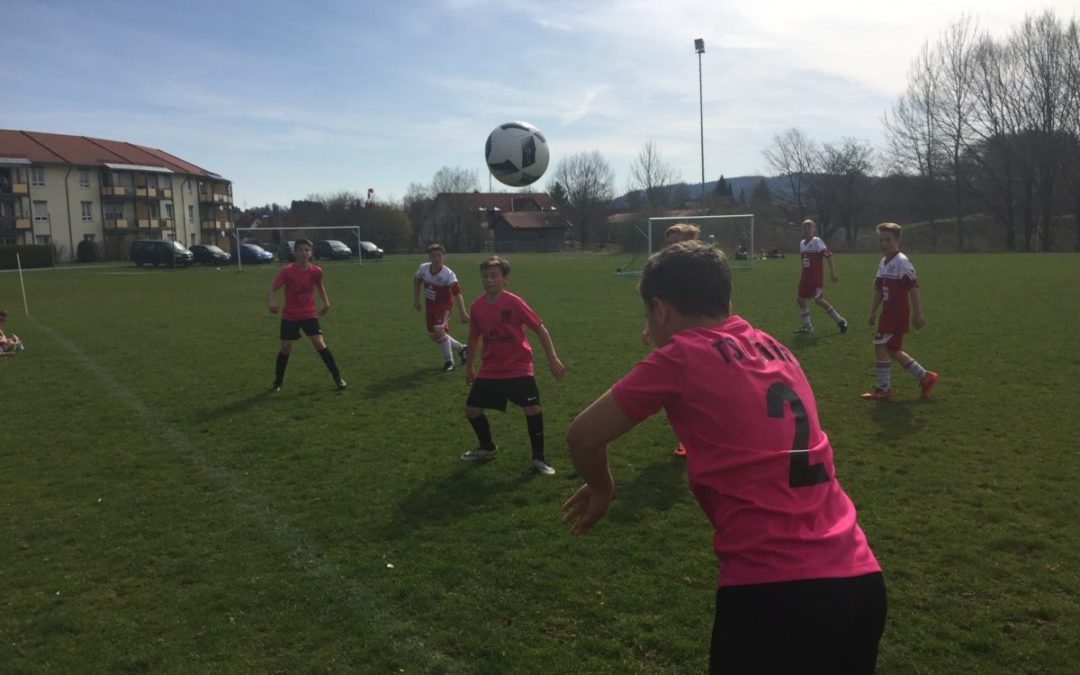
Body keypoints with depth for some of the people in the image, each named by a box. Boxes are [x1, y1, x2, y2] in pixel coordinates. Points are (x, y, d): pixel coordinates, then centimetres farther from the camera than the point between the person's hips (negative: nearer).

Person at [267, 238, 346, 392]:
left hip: (309, 314, 1)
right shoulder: (287, 271, -15)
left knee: (320, 343, -12)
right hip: (289, 316, -1)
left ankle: (337, 378, -4)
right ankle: (278, 382, 23)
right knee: (285, 349, 3)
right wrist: (271, 304, -35)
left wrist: (326, 303, 11)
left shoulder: (316, 271, -7)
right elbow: (271, 289, -17)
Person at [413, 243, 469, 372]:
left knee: (439, 330, -23)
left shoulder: (448, 274, -24)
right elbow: (416, 281, 11)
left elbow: (457, 293, -32)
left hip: (443, 304, -6)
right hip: (429, 304, 6)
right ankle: (461, 349, 30)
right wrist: (416, 299, 9)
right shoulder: (423, 268, -10)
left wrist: (462, 313, -40)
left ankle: (448, 361, -5)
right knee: (433, 335, 9)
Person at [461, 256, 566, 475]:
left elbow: (540, 329, -11)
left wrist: (553, 359, -14)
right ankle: (487, 448, 31)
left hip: (519, 368, -4)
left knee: (533, 409, -16)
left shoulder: (514, 303, -16)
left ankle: (538, 457, 5)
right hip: (490, 370, 5)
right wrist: (470, 366, 20)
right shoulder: (477, 306, -3)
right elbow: (474, 337, 14)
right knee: (471, 409, 4)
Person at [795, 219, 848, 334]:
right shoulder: (802, 243, 11)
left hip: (816, 276, -8)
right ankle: (807, 326, 17)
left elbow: (828, 256, -15)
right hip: (806, 275, 8)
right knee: (800, 299, 5)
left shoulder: (817, 241, -11)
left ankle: (840, 321, 1)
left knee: (818, 299, -12)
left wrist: (833, 272, -20)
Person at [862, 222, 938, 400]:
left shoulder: (901, 262, -14)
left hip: (897, 314, -9)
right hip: (888, 312, 9)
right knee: (893, 351, 14)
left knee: (880, 346, -9)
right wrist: (873, 312, 17)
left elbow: (913, 288, -17)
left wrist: (917, 314, -19)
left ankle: (883, 388, 2)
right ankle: (925, 377, 27)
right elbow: (879, 289, 18)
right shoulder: (883, 263, 13)